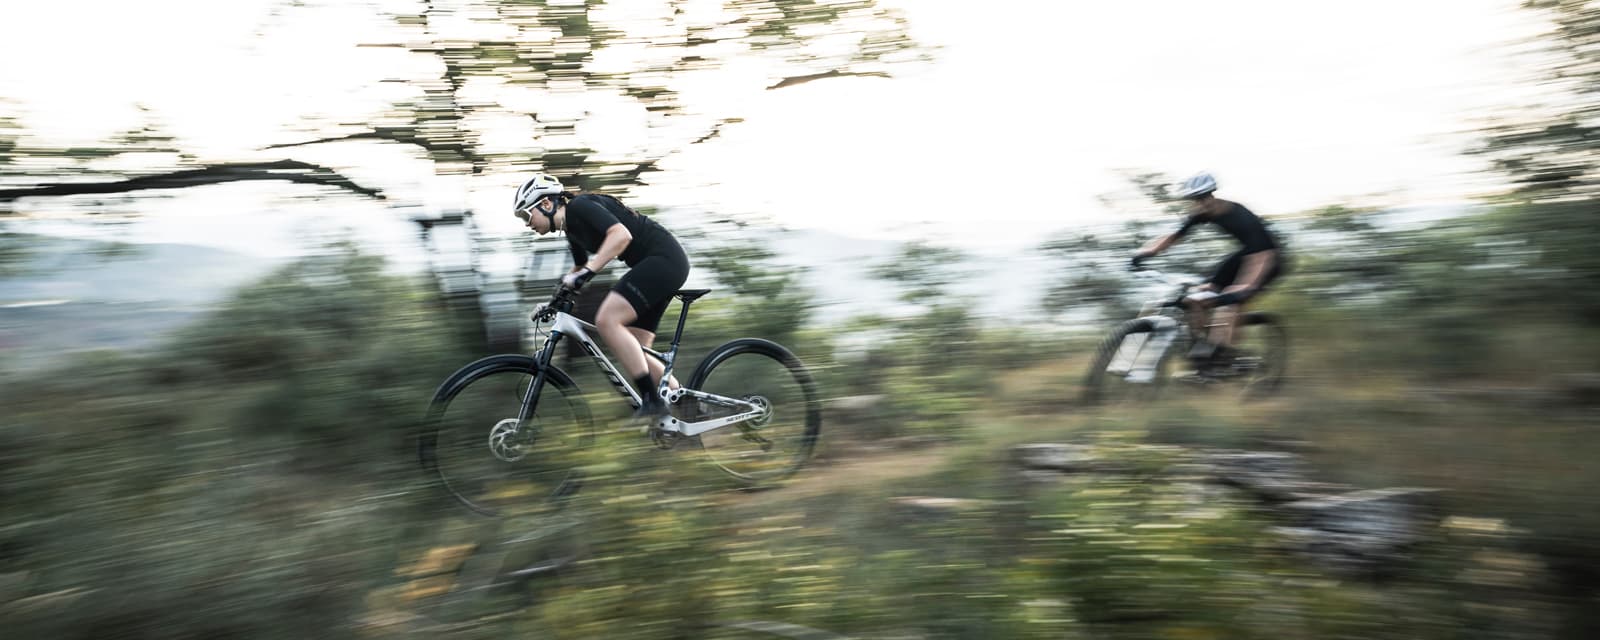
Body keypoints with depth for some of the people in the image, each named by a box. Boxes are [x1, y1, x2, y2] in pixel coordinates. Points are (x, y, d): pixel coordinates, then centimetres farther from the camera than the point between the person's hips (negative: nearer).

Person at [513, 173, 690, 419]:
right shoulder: (572, 228, 18)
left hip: (663, 258, -10)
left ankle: (652, 400, -20)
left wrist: (587, 272, -28)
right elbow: (579, 268, 36)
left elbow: (621, 234, -26)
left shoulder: (579, 206, -10)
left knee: (607, 320, -22)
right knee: (633, 353, 6)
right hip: (660, 263, 10)